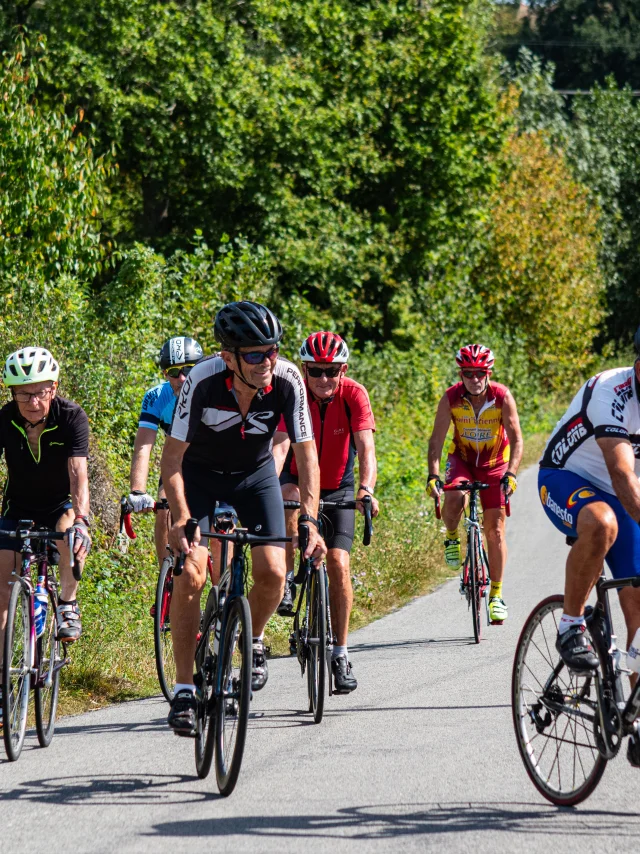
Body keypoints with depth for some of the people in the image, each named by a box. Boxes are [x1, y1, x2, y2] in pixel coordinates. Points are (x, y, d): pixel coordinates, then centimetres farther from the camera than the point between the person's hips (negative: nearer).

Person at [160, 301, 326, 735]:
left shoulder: (287, 380, -27)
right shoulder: (203, 381, -32)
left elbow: (307, 453, -19)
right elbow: (173, 456, -26)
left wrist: (309, 518, -30)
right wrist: (182, 518, -37)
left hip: (256, 475, 2)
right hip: (200, 475, -2)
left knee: (273, 573, -14)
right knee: (190, 574, -16)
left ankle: (253, 640, 19)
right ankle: (184, 690, -7)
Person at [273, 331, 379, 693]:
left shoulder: (354, 394, -21)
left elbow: (366, 446, -31)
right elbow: (279, 445, -34)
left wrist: (367, 489, -49)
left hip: (338, 488, 0)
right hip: (299, 481, 0)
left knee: (339, 564, -12)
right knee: (290, 502, -36)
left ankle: (341, 653, -2)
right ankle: (286, 580, -17)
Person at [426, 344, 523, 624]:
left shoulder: (502, 397, -22)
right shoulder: (451, 398, -20)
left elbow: (516, 438, -22)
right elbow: (437, 439, -20)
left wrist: (510, 473, -36)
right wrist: (433, 475, -34)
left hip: (494, 464, 0)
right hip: (462, 459, 0)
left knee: (495, 530, -2)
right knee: (453, 498, -34)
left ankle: (496, 595, 8)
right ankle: (452, 538, -2)